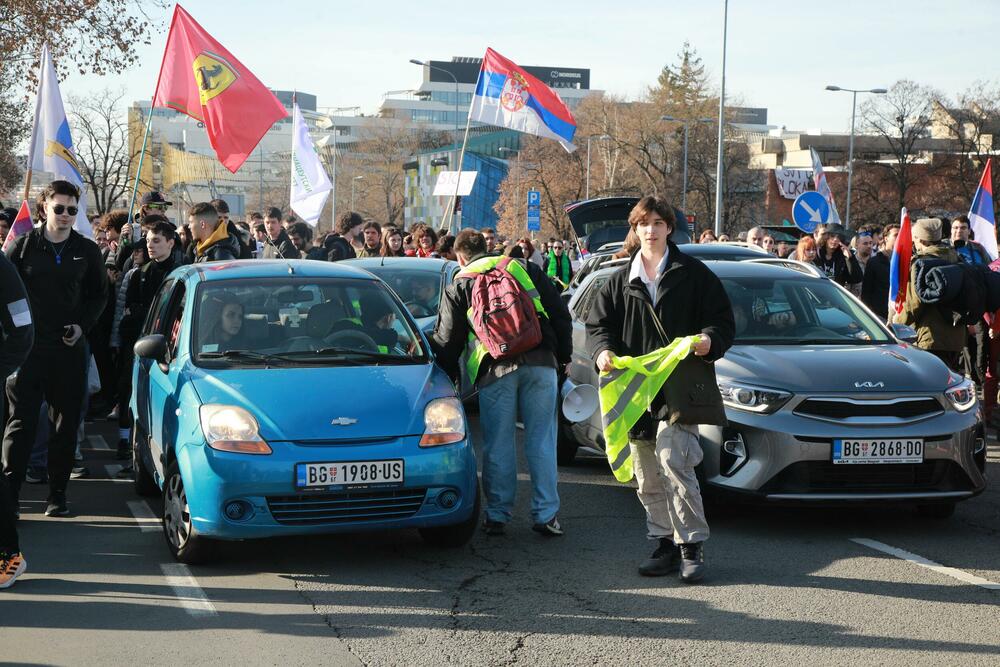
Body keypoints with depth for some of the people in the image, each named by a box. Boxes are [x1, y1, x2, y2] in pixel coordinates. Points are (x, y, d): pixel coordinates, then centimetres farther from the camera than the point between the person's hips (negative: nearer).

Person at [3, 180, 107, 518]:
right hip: (28, 348, -2)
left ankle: (57, 495, 13)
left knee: (67, 424, 5)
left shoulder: (87, 251, 5)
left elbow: (99, 294, 14)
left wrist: (82, 325, -1)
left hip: (70, 349, 2)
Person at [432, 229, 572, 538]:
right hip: (541, 362, 2)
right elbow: (560, 314, 13)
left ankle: (497, 515, 13)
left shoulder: (458, 286, 13)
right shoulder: (525, 269, 18)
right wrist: (563, 357, 19)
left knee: (498, 446, 7)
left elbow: (447, 341, 13)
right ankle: (546, 515, 6)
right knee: (541, 442, 6)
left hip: (495, 370, -1)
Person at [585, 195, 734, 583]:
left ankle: (691, 546, -11)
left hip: (680, 389, -5)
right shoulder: (621, 281, 16)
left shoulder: (693, 274, 6)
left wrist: (709, 340, -17)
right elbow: (597, 324, 14)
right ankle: (666, 544, 18)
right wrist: (602, 350, -7)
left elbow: (723, 321, 5)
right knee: (647, 477, 7)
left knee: (673, 460, -19)